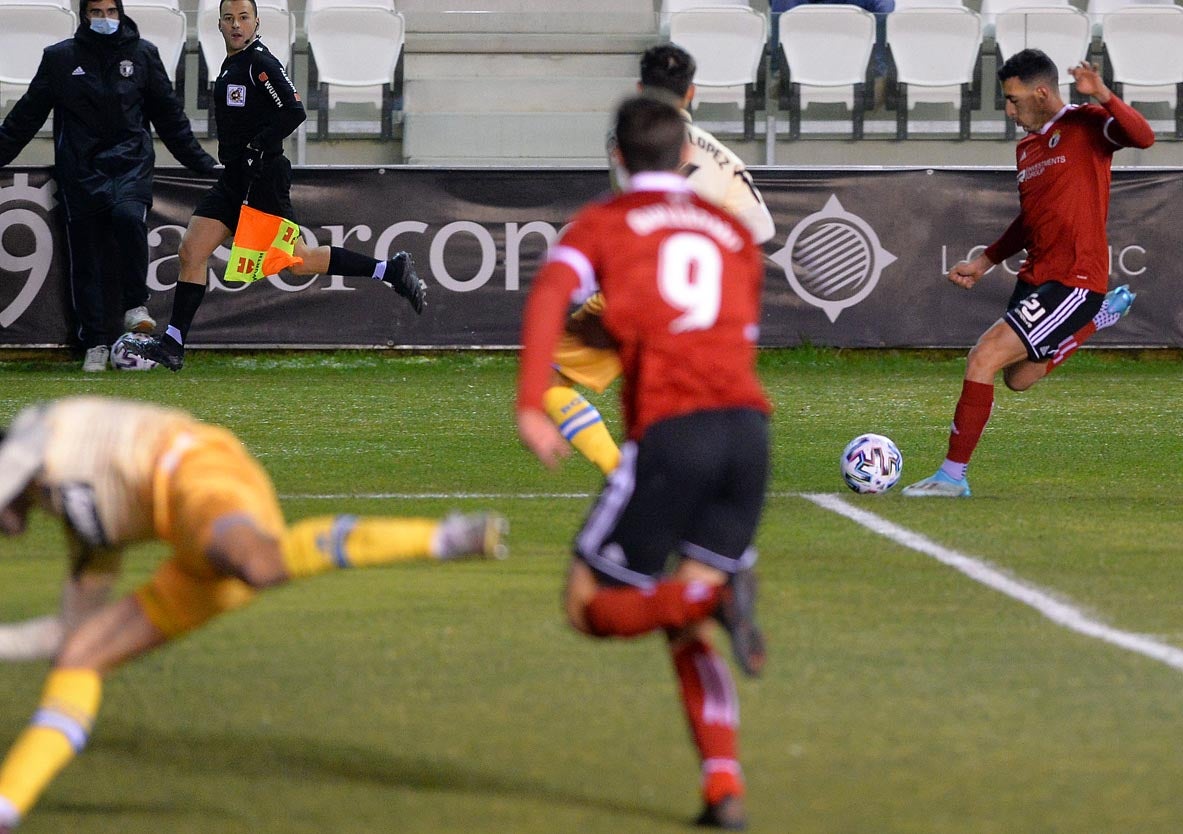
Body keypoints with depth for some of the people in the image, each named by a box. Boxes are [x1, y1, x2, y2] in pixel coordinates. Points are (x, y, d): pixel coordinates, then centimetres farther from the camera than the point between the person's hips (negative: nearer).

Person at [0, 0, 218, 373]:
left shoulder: (142, 54, 8)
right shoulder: (59, 58, 6)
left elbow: (169, 114, 16)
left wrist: (199, 161, 17)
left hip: (131, 164, -1)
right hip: (81, 171, 1)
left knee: (128, 216, -30)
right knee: (86, 260, -1)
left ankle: (135, 307, -15)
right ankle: (96, 344, 6)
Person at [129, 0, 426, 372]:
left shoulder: (261, 64, -12)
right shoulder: (231, 65, 16)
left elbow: (293, 113, -20)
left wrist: (255, 151, -19)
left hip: (264, 180, -9)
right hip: (234, 181, 9)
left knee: (298, 260, -6)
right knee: (191, 252, 1)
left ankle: (390, 270, 4)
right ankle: (172, 345, 1)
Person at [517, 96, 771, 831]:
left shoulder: (603, 224, 13)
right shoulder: (734, 232, 25)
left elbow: (550, 293, -7)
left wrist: (531, 406, -15)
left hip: (669, 429, -4)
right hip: (747, 422, 4)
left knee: (591, 608, 6)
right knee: (682, 626, 12)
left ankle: (713, 597, -23)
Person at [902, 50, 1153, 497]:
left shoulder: (1085, 125, -10)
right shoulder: (1026, 148, 15)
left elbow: (1143, 136, -30)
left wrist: (1102, 96, -43)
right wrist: (985, 261, 21)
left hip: (1073, 282, -10)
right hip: (1035, 277, 10)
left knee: (983, 358, -17)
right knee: (1018, 378, 23)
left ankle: (953, 475, -9)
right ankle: (1102, 316, 38)